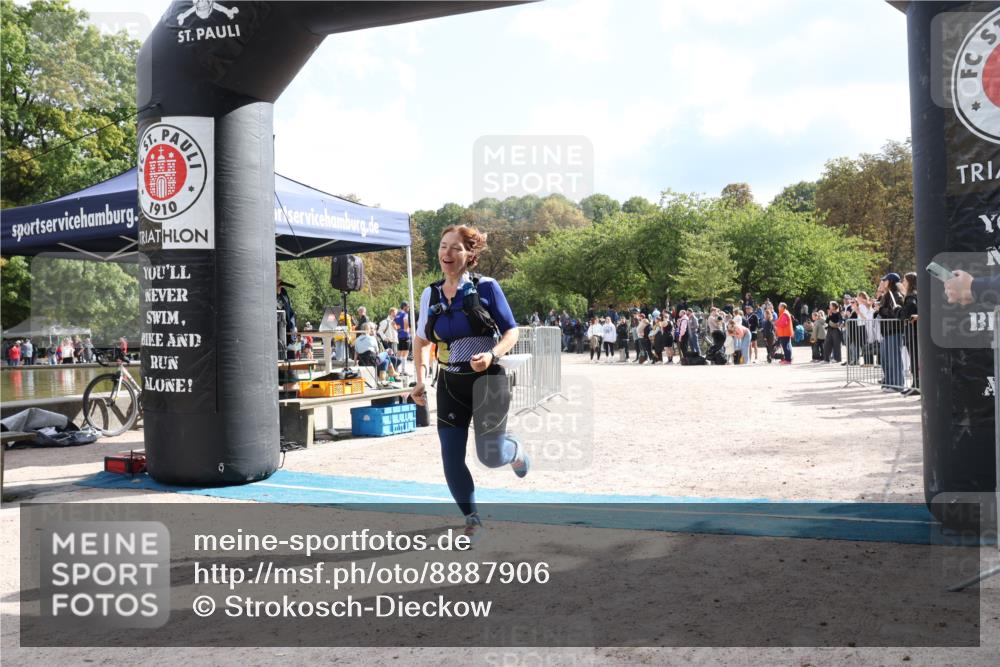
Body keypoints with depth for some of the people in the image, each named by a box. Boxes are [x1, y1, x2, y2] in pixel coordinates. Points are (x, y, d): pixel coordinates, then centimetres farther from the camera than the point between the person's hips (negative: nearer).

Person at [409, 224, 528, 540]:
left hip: (487, 380, -3)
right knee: (452, 459, 0)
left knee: (490, 455, -5)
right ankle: (472, 518, 21)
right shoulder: (430, 294, 3)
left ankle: (515, 450, 33)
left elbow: (511, 332, -6)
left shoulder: (485, 287, -9)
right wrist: (420, 380, 8)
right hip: (450, 384, 4)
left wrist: (492, 355, -25)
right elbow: (421, 339, 16)